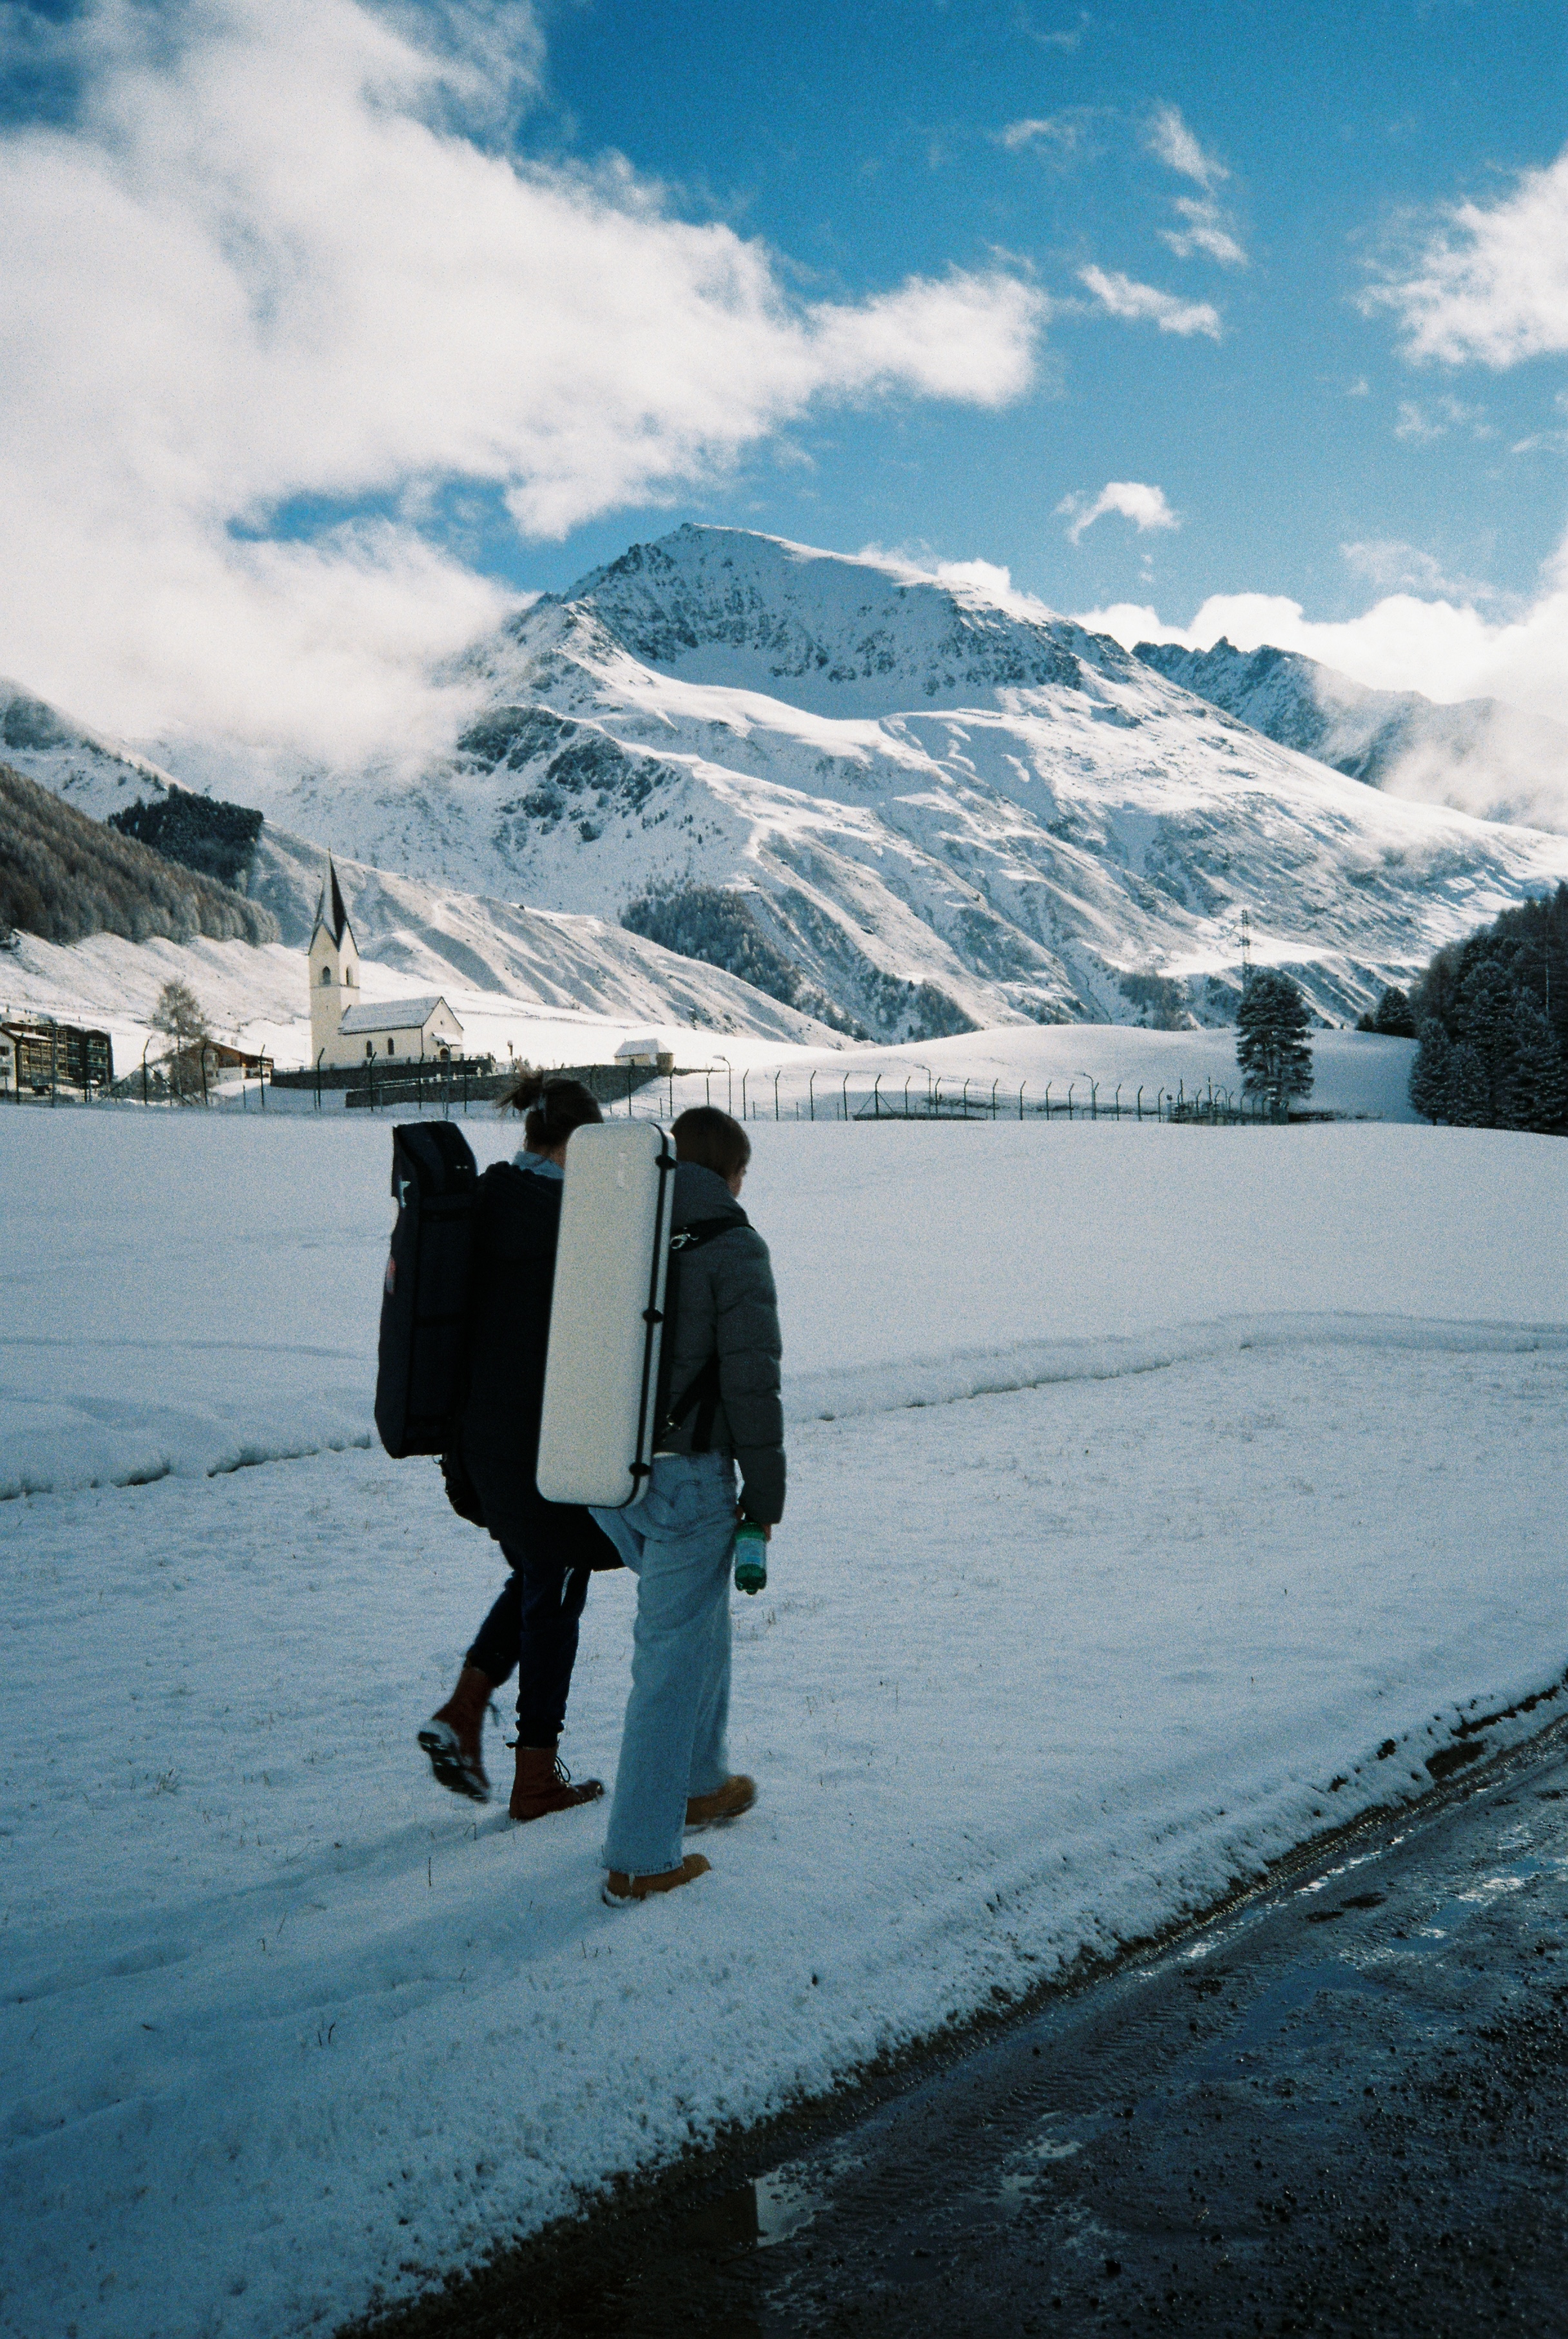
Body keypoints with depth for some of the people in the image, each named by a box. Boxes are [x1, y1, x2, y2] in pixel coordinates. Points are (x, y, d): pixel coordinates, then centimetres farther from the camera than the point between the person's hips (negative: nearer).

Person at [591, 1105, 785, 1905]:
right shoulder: (732, 1246, -11)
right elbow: (751, 1381, -14)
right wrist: (765, 1496, -5)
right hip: (685, 1475, -7)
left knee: (695, 1612, 26)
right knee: (673, 1652, 3)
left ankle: (699, 1783, 38)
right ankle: (640, 1860, 10)